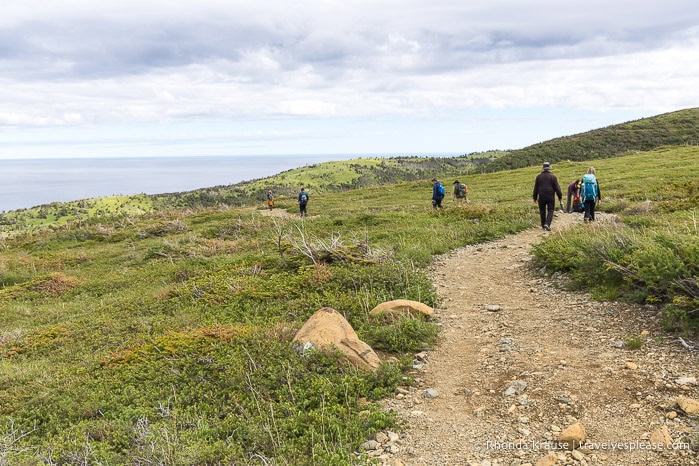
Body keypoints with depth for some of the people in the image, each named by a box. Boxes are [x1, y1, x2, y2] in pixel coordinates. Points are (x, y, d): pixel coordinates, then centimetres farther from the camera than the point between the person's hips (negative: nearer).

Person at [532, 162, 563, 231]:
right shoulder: (553, 176, -5)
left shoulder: (538, 177, 3)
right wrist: (560, 197, 4)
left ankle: (543, 226, 14)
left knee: (542, 211, 10)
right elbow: (557, 188, -4)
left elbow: (536, 188, 7)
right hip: (550, 197, -2)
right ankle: (547, 224, -17)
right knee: (550, 211, 2)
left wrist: (535, 198, 14)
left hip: (541, 197, 2)